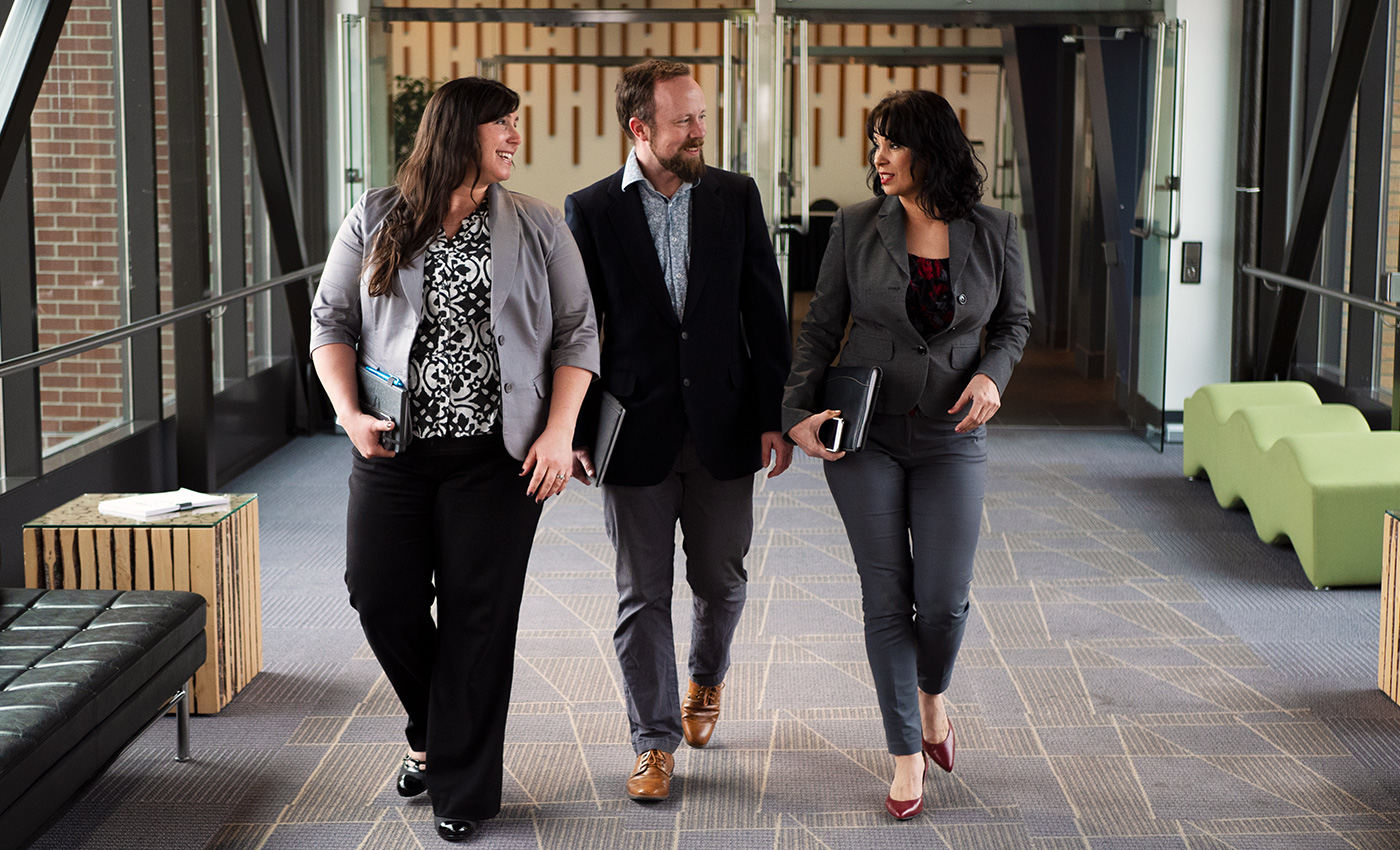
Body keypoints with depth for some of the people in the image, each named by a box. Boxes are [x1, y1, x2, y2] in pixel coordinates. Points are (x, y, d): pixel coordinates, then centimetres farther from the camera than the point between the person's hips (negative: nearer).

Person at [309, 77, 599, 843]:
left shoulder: (537, 228, 4)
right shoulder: (374, 221, 5)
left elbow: (577, 334, 4)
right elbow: (332, 320, 7)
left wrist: (559, 433, -7)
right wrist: (350, 413, -6)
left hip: (496, 455, -1)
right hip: (394, 448, 1)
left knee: (478, 615, 1)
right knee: (383, 599, 3)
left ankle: (460, 787, 16)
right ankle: (435, 730, 32)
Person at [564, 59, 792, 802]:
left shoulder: (735, 197, 2)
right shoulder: (591, 209, -3)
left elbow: (764, 312, 4)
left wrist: (775, 416, -1)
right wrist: (577, 430, -2)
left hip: (722, 426, 2)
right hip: (635, 432, -2)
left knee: (720, 579, 13)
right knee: (642, 595, 4)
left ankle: (705, 679, 43)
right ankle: (655, 741, 17)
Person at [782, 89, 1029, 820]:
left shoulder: (992, 232, -2)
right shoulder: (856, 227, -3)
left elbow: (1014, 320, 12)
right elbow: (820, 328, 1)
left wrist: (991, 374, -8)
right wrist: (798, 412, -10)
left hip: (950, 437, 0)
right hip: (864, 433, 0)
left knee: (945, 600, -2)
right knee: (887, 597, 2)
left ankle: (931, 694, 33)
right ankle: (908, 754, 16)